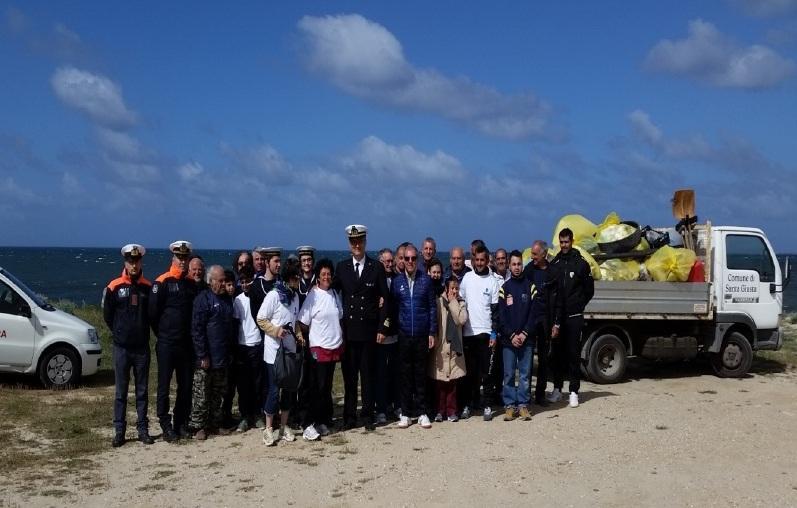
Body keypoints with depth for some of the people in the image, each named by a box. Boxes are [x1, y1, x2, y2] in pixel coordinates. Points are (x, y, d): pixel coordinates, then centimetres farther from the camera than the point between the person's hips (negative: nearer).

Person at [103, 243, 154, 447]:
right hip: (121, 347, -2)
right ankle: (119, 431, 10)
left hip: (142, 347, 2)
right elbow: (107, 315, 5)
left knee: (142, 391, 7)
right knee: (121, 392, 3)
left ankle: (143, 430, 14)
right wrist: (119, 333, 8)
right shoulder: (114, 287, -3)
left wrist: (142, 332, 5)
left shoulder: (148, 287, 2)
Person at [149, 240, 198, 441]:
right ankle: (166, 426, 7)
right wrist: (162, 334, 1)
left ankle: (181, 423, 19)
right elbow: (153, 312, -8)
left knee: (186, 385, 9)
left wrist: (190, 335, 10)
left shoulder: (192, 283, 8)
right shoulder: (162, 282, -7)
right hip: (166, 344, -5)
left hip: (186, 344, 5)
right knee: (164, 386, 0)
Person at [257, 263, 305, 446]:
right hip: (274, 350, -6)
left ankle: (284, 426, 21)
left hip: (290, 349, 6)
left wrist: (298, 334, 3)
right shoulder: (273, 295, -13)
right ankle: (269, 429, 9)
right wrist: (275, 330, -21)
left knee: (289, 389, 9)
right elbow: (260, 319, -9)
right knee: (274, 390, -3)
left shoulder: (295, 296, 8)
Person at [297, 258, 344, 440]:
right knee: (317, 388, -4)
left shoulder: (335, 294, 8)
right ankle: (310, 424, 2)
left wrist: (340, 338, 10)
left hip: (335, 347, 6)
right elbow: (303, 324, -9)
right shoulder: (313, 296, -10)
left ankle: (323, 421, 20)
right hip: (319, 348, -6)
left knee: (327, 388, 12)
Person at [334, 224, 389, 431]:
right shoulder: (341, 267, 7)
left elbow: (384, 299, 2)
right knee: (349, 375, 4)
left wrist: (381, 328, -4)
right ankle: (349, 416, 12)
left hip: (369, 329, -1)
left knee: (368, 375, 4)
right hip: (348, 329, 1)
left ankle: (368, 416, 13)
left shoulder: (377, 267, 3)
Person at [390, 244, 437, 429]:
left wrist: (432, 332, -1)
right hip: (403, 335, 1)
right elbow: (392, 307, 6)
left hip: (422, 335, 0)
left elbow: (432, 307, 3)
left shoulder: (426, 280, 1)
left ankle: (422, 413, 14)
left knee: (421, 374, 6)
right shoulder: (397, 281, 3)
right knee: (405, 374, 5)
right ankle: (405, 413, 13)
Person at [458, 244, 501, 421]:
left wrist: (494, 333, -4)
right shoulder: (467, 278, 6)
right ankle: (467, 404, 12)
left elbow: (495, 309, 2)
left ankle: (487, 406, 6)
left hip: (486, 332, -1)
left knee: (487, 371, 1)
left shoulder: (492, 282, 3)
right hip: (468, 332, 1)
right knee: (469, 371, 5)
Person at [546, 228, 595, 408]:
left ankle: (574, 391, 3)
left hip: (574, 317, -2)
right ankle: (557, 388, 17)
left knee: (573, 354, -1)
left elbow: (589, 291, 7)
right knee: (558, 352, 8)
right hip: (556, 316, 3)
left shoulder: (581, 264, 1)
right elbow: (548, 290, 5)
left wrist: (578, 306, 1)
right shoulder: (554, 265, 8)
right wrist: (554, 319, -2)